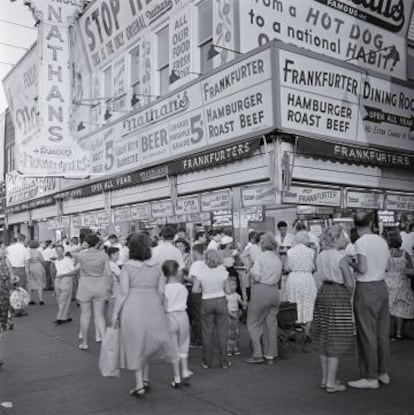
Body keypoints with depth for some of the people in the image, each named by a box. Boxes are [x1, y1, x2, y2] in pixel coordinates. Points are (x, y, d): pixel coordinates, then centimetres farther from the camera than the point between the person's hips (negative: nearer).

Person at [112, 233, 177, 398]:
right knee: (147, 343, 22)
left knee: (136, 346, 9)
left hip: (133, 309, -3)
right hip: (153, 307, 4)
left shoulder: (127, 267, -10)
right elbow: (161, 290, 2)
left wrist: (115, 313, -1)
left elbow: (123, 294, -11)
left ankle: (139, 386, 15)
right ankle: (145, 380, 29)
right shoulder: (156, 265, 0)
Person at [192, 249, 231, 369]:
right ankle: (224, 362, 14)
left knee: (207, 333, 9)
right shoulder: (223, 271, -7)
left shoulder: (201, 272, -9)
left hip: (206, 302, 0)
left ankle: (207, 362, 17)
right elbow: (228, 291, -3)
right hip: (221, 301, 0)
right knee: (222, 332, 8)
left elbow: (194, 289, -6)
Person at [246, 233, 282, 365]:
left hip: (261, 291, -6)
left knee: (253, 323, 7)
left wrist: (251, 272, 4)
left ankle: (258, 354, 4)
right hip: (275, 292, 6)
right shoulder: (278, 259, 8)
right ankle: (270, 355, 17)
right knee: (271, 324, 12)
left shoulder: (261, 257, -10)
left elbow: (256, 277, -15)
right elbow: (279, 277, 7)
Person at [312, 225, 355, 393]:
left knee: (325, 339, 16)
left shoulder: (320, 256, 7)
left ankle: (325, 378, 26)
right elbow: (350, 284, -14)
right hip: (338, 297, -7)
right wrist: (348, 295, 5)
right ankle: (331, 382, 8)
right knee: (336, 341, 1)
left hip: (323, 293, 8)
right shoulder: (341, 258, -14)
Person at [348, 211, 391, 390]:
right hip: (382, 287, 7)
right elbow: (385, 265, 9)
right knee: (382, 332, 15)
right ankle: (383, 373, 26)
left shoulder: (361, 242, -14)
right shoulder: (382, 241, 7)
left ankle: (371, 378, 9)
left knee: (367, 334, 1)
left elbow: (363, 269, -19)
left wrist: (349, 263, -2)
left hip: (366, 289, -7)